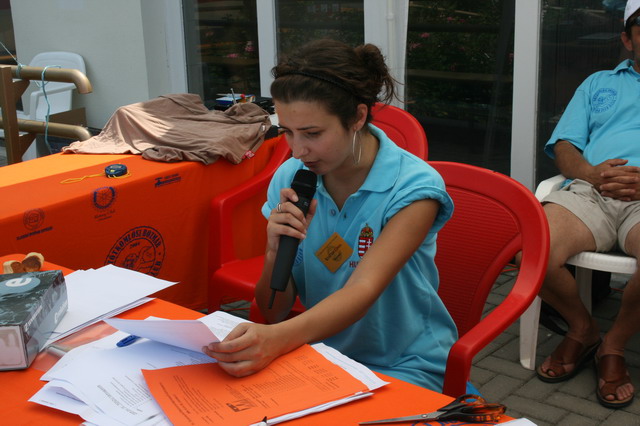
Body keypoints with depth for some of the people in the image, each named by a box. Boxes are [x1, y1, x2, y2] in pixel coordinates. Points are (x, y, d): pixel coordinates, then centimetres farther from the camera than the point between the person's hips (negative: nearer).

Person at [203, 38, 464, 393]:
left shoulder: (413, 188, -17)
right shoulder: (289, 179, -3)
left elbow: (362, 291, -30)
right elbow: (273, 312, -1)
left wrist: (277, 337, -48)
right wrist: (277, 251, -22)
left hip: (403, 367, -4)